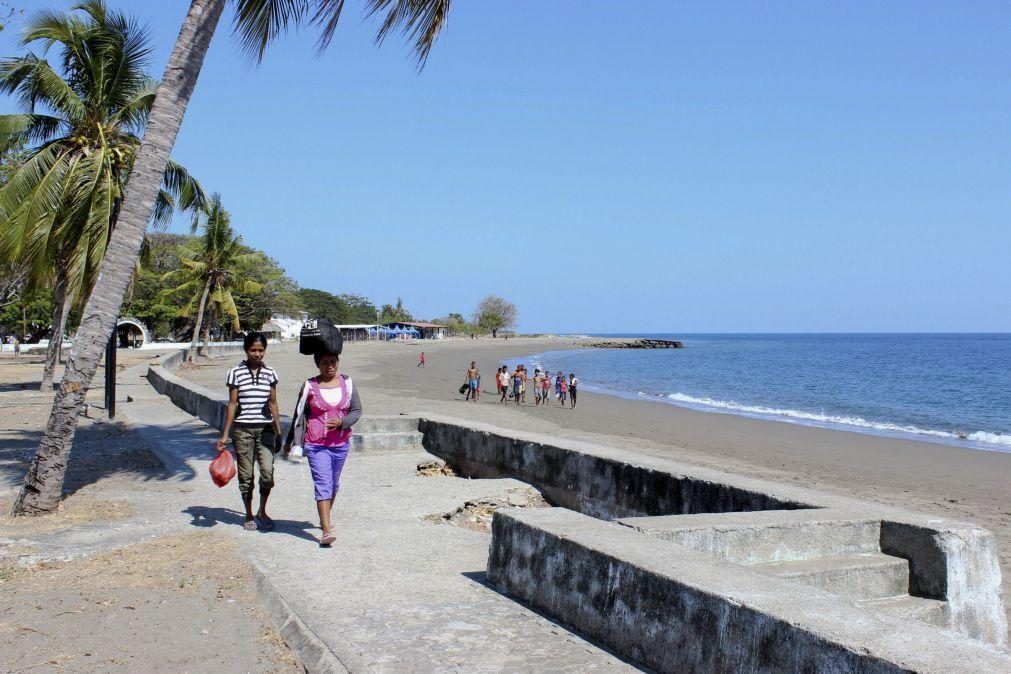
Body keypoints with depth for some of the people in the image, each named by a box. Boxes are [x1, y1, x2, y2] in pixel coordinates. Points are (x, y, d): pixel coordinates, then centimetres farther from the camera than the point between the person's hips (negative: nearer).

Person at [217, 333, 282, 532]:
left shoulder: (270, 373, 6)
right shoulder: (236, 372, -1)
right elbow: (232, 404, 1)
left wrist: (278, 433, 11)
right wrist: (225, 434, -1)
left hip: (265, 429, 1)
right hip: (242, 429, -1)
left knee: (267, 472, -12)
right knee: (246, 475, 5)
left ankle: (262, 511, 10)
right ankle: (249, 515, 22)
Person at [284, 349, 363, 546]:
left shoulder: (347, 383, 3)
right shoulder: (310, 386, -3)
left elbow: (357, 411, 4)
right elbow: (299, 415, 4)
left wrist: (341, 422, -15)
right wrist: (290, 441, 6)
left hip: (341, 443, 3)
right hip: (316, 444, -3)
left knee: (333, 483, 17)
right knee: (322, 484, -11)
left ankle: (325, 518, 39)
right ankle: (326, 530, -17)